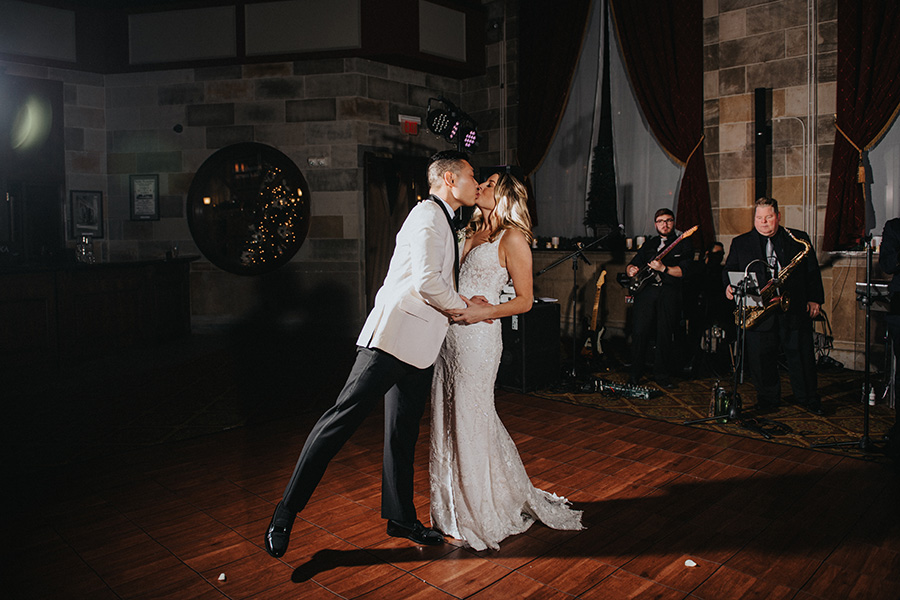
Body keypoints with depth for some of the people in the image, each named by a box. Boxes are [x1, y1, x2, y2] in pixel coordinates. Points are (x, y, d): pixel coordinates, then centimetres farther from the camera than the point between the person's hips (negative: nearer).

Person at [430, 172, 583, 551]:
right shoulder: (470, 232, 16)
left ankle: (483, 515, 20)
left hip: (477, 336, -7)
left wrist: (481, 312, -15)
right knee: (448, 421, 12)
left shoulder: (512, 238, -4)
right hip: (449, 335, 7)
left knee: (471, 422, 1)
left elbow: (525, 300, -6)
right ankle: (455, 507, 30)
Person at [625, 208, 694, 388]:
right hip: (646, 290, 2)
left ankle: (662, 375, 11)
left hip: (670, 292, -2)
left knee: (665, 334, -3)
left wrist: (663, 268, -15)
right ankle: (635, 374, 5)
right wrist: (631, 270, -1)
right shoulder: (649, 244, 21)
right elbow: (631, 265, 22)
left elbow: (683, 270, -2)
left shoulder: (683, 244, 10)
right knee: (639, 331, -7)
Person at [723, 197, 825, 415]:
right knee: (760, 358, 3)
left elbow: (813, 272, 10)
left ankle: (808, 398, 23)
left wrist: (815, 299, 2)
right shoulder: (740, 243, 9)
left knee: (802, 355, 5)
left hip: (795, 309, 0)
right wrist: (730, 285, -12)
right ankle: (768, 399, 20)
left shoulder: (799, 239, 9)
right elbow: (729, 270, 9)